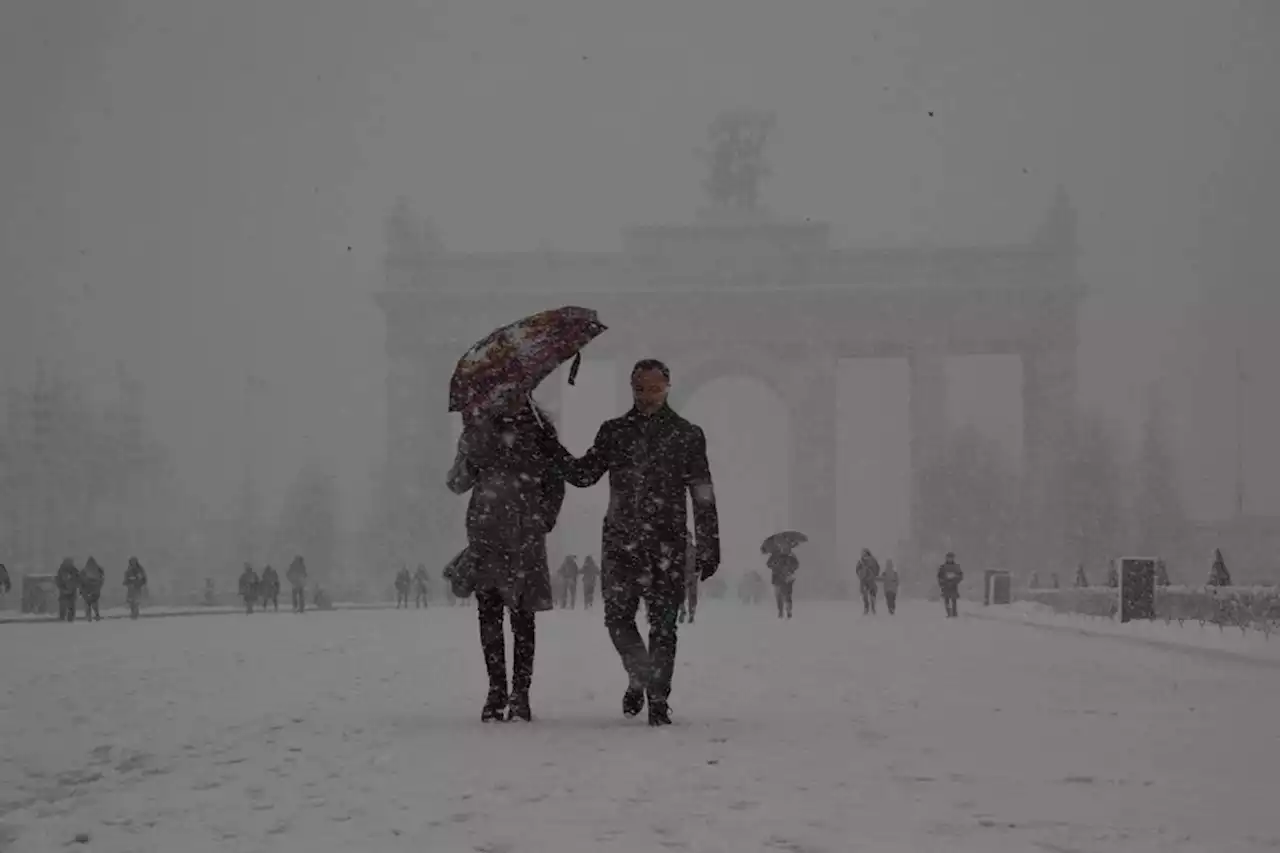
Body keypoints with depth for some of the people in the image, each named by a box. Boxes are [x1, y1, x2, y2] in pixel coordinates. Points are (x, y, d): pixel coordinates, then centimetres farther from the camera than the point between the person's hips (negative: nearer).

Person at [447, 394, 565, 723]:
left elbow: (554, 482, 10)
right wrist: (470, 457, -10)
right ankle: (496, 690, 6)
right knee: (489, 611, 0)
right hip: (485, 531, 1)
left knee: (522, 613, -3)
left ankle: (520, 692, -1)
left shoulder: (539, 429, 6)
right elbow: (457, 483, 8)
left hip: (524, 535, -1)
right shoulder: (478, 428, 7)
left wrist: (544, 521, -1)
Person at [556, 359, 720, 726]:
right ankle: (639, 677, 25)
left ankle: (658, 699, 9)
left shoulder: (687, 435, 4)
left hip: (667, 544, -2)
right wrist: (555, 451, -8)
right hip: (620, 541, 2)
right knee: (618, 617, 2)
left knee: (662, 624, 0)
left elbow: (704, 497, 4)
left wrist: (709, 548, 1)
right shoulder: (614, 431, 11)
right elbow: (584, 474, 8)